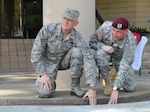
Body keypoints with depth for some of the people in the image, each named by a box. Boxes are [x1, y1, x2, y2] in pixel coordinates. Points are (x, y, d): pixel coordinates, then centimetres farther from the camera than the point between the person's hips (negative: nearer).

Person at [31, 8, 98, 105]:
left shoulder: (77, 38, -27)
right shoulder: (47, 29, -27)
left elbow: (89, 61, -32)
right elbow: (36, 52, -19)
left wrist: (92, 89, -40)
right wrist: (42, 74, -27)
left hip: (64, 61, 1)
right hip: (48, 62, -1)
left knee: (77, 52, -33)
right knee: (44, 93, -25)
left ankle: (75, 87, -14)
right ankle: (50, 83, 15)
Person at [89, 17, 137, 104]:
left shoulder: (131, 41, -35)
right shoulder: (106, 26, -30)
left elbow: (125, 65, -40)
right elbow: (92, 42, -17)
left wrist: (115, 89, -47)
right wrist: (103, 46, -40)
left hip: (120, 58, 0)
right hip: (106, 53, 0)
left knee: (131, 88, -11)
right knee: (100, 54, -37)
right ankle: (108, 83, -15)